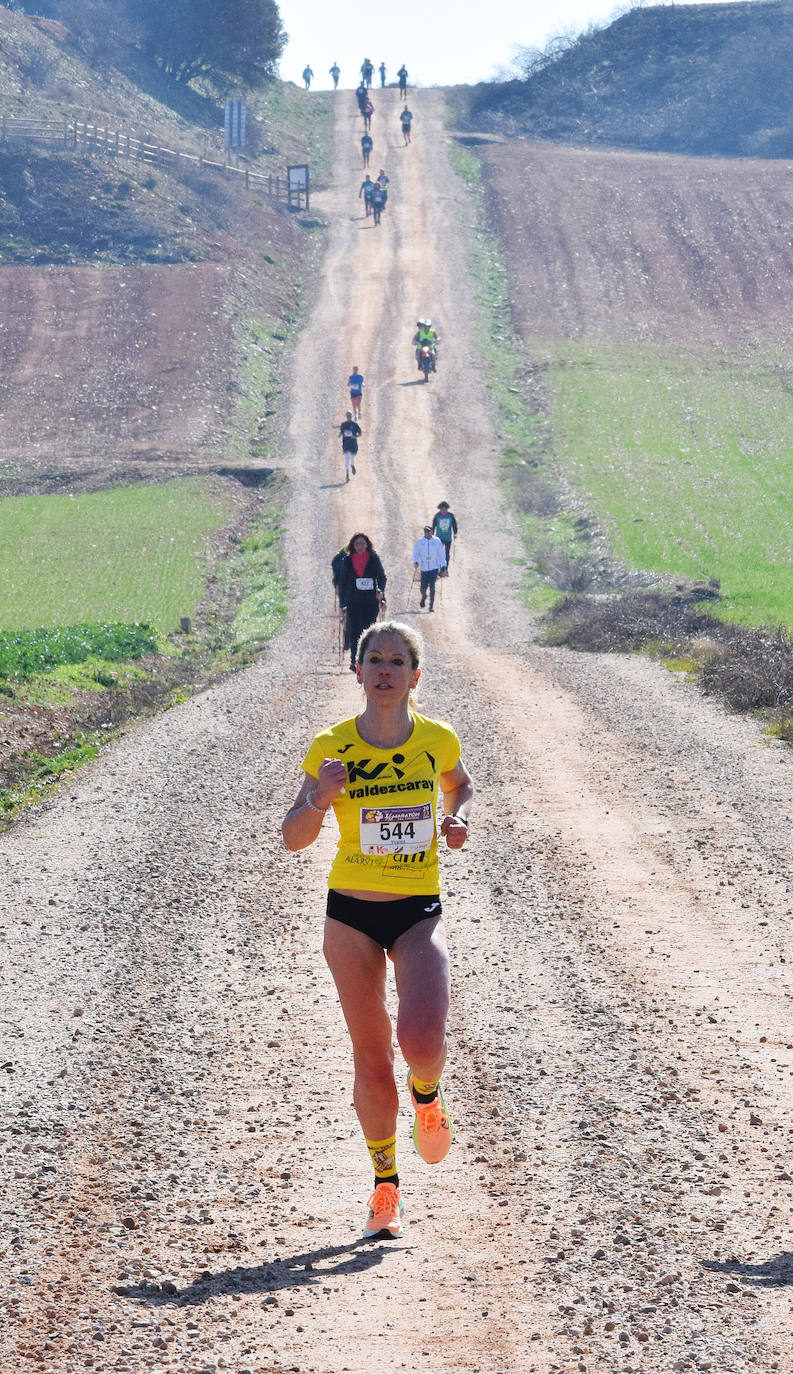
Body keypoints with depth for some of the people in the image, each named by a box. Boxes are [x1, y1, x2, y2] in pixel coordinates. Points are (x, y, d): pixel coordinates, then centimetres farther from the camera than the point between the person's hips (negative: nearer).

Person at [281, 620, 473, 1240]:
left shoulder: (438, 740, -5)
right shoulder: (332, 747, -8)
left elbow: (461, 785, 19)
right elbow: (294, 838, -7)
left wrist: (458, 818, -3)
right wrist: (319, 801, -27)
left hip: (420, 913, 0)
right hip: (352, 914, 0)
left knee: (421, 1039, -22)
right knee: (371, 1058, 4)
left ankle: (427, 1095, 15)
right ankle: (386, 1187, 23)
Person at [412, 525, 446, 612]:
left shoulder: (437, 541, 2)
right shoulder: (419, 542, 1)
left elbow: (441, 553, 10)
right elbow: (415, 553, 5)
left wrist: (443, 565, 9)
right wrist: (415, 561, -11)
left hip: (434, 568, -1)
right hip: (423, 568, 1)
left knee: (432, 586, -11)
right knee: (423, 588, 1)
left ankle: (431, 606, -1)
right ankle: (424, 597, 37)